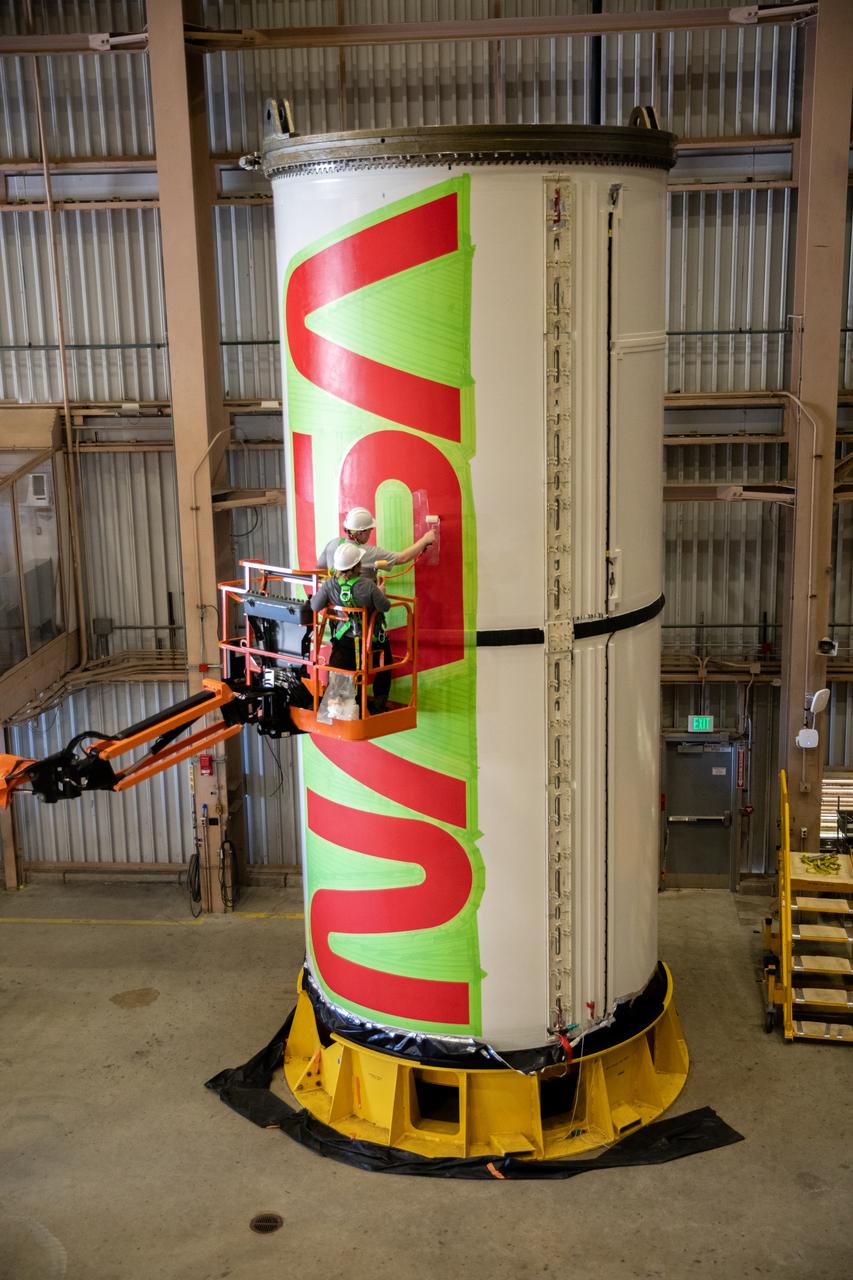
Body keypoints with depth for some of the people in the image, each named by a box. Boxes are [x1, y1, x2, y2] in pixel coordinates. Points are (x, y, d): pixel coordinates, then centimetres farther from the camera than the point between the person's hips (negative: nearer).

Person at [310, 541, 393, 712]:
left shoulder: (330, 584, -17)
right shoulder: (367, 585, -28)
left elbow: (315, 606, -9)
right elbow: (385, 607, -19)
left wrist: (321, 589, 9)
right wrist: (380, 592, 2)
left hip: (343, 640, 2)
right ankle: (379, 702, 27)